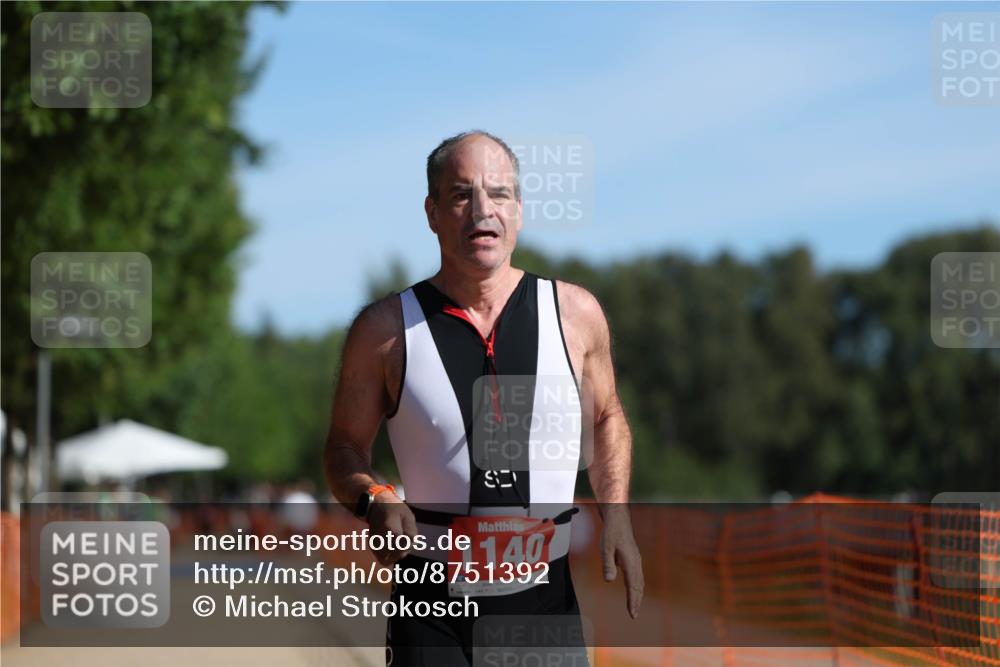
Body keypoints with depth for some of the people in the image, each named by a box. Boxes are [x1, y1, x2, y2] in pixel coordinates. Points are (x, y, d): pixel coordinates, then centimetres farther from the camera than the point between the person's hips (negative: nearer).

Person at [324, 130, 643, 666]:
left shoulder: (575, 314, 2)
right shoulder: (385, 330, -4)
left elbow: (606, 419, 17)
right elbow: (346, 446, 5)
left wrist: (615, 514, 4)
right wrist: (373, 500, -15)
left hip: (546, 601, 2)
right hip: (431, 609, -2)